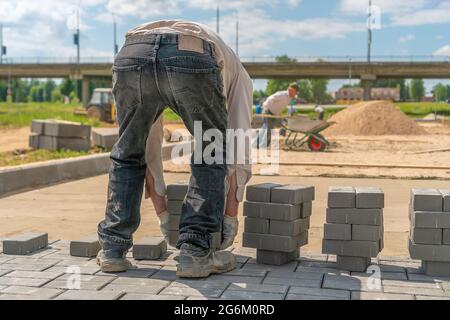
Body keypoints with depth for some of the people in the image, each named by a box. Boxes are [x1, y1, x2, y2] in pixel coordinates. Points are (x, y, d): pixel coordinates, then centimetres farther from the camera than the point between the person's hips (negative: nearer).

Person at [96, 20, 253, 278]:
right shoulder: (236, 71, 40)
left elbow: (150, 147, 45)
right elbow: (238, 146, 33)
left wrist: (162, 211, 51)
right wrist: (231, 214, 38)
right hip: (193, 61, -3)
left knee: (127, 155, 27)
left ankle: (113, 249, 27)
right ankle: (194, 251, 18)